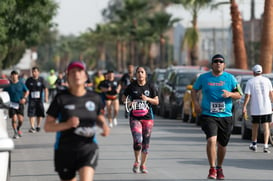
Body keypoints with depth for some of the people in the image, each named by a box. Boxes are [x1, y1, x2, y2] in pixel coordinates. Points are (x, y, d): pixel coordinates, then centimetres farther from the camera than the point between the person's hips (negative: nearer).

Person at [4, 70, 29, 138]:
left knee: (20, 120, -4)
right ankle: (15, 133, 2)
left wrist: (24, 98, -5)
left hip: (20, 104, 1)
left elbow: (27, 91, 11)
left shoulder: (21, 83, 4)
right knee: (14, 119, -10)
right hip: (12, 104, -1)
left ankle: (18, 129, 26)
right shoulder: (8, 84, 0)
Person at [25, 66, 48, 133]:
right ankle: (32, 127, -15)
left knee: (40, 114, 9)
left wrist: (46, 97, -12)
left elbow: (45, 89, -3)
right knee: (31, 114, -13)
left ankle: (38, 125, 28)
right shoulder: (29, 80, 2)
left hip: (39, 99, 1)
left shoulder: (41, 80, -1)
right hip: (31, 100, 0)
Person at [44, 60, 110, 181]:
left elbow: (100, 118, 22)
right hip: (65, 151, 0)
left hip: (88, 149, 0)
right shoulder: (61, 99, -6)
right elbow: (47, 127, -6)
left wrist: (104, 125, -2)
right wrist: (67, 124, -23)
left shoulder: (94, 98, 3)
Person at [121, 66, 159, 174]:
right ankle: (136, 161, 8)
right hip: (134, 117, -2)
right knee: (137, 140, -17)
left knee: (146, 142, 5)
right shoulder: (132, 86, 1)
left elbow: (156, 101, 5)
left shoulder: (150, 86, 4)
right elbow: (123, 98, 12)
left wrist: (147, 99, -13)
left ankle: (143, 165, 20)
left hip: (147, 117, 2)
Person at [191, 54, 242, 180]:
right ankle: (212, 169, -12)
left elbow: (239, 95, 6)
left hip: (225, 116, 2)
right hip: (208, 115, -2)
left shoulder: (230, 78, 4)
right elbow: (194, 90, 17)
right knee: (211, 140, -21)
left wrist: (229, 94, -15)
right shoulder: (203, 77, 4)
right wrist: (196, 103, 1)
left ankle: (219, 168, 33)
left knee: (222, 144, 11)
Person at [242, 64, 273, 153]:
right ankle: (266, 146, -11)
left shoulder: (250, 82, -3)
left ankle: (254, 144, 27)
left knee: (255, 126, 17)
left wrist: (244, 107, -4)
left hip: (255, 109, -1)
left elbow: (247, 96, -8)